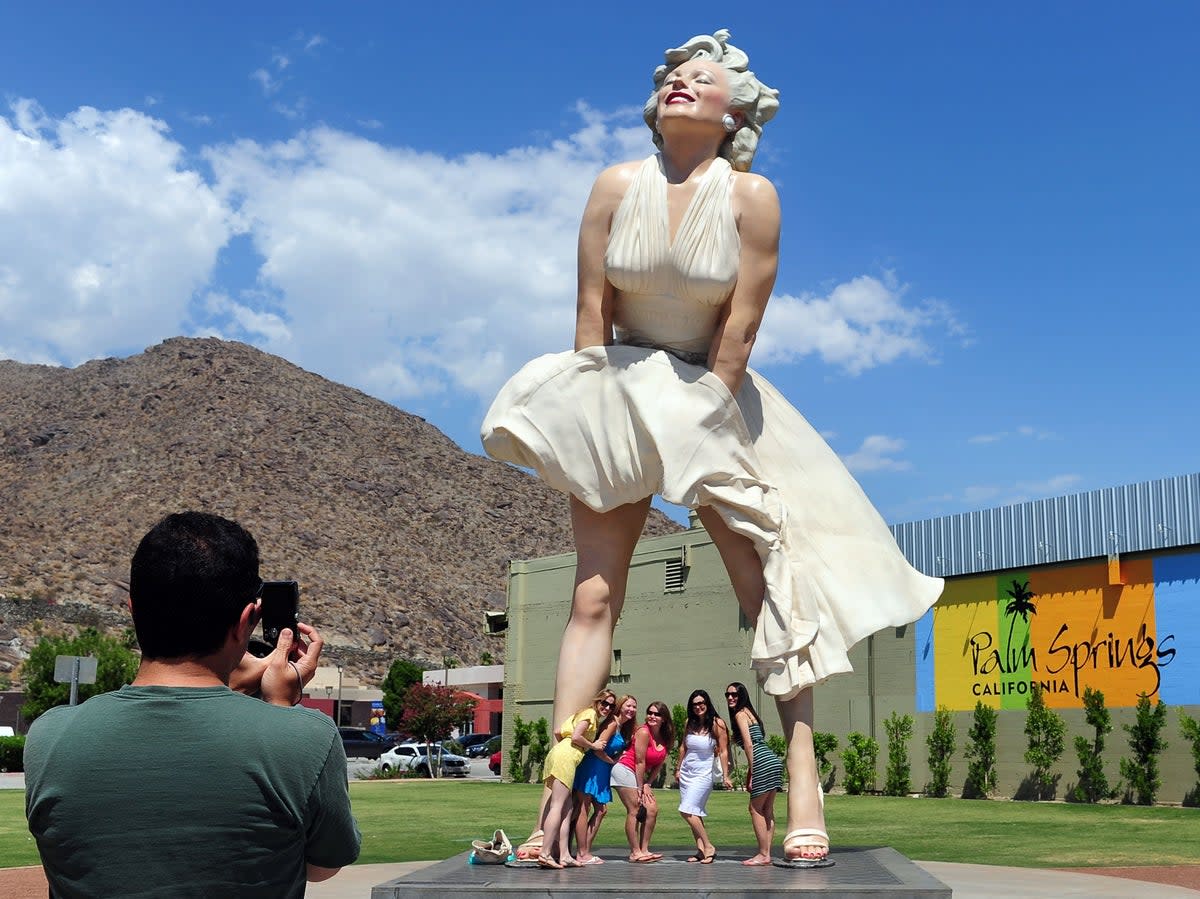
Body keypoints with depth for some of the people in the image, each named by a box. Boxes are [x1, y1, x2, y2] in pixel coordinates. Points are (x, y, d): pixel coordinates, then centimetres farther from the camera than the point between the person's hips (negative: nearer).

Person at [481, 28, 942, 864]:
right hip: (623, 396, 1)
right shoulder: (617, 187, -6)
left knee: (768, 583, -6)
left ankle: (804, 786, -1)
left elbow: (740, 329, -12)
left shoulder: (752, 197, -11)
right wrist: (599, 410, -7)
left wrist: (699, 418, -12)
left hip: (716, 400, -1)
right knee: (593, 594, -5)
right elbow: (592, 314, -4)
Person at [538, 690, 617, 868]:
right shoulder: (589, 714, 1)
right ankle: (545, 854, -20)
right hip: (565, 756, -10)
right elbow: (576, 736, -12)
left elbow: (559, 731, 24)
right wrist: (593, 745, 1)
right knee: (558, 807, -14)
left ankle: (564, 855, 1)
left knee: (567, 809, 5)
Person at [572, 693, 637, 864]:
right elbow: (598, 749, -18)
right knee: (584, 809, -6)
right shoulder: (612, 724, -12)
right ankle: (582, 854, -7)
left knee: (601, 810, 8)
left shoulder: (624, 729, 17)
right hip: (592, 766, -10)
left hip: (603, 771, 10)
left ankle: (586, 852, 12)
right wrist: (612, 762, -4)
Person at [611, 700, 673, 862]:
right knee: (634, 811, -11)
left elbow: (658, 764, 7)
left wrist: (647, 784, -3)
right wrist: (640, 787, -11)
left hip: (640, 776, 8)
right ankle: (635, 852, -9)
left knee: (652, 809, 1)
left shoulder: (665, 738, 5)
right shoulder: (643, 732, -17)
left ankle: (644, 850, 5)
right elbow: (639, 762, -15)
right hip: (625, 770, -8)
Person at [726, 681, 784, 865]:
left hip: (764, 764, -9)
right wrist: (750, 771, 17)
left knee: (756, 809, -4)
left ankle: (763, 855, -3)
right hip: (773, 762, 9)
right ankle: (766, 854, 11)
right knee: (767, 811, 9)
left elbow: (748, 744, -12)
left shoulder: (740, 714, -4)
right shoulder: (749, 713, 23)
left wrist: (751, 772, -11)